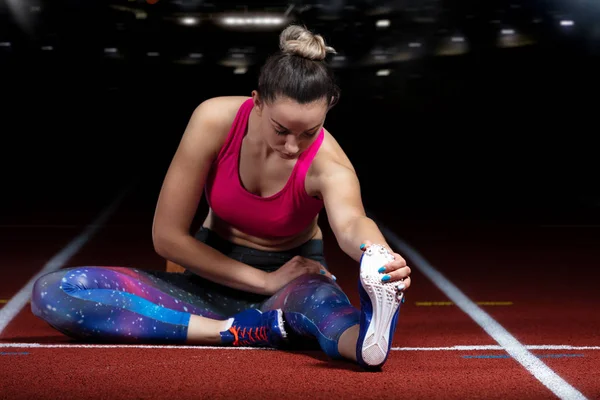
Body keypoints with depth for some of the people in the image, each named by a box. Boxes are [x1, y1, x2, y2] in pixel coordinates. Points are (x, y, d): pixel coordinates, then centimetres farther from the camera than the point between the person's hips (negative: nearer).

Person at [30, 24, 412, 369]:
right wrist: (264, 282, -18)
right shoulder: (216, 120, -20)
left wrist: (382, 256, -71)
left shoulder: (327, 162, -23)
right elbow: (167, 236, -14)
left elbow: (350, 222, -46)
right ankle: (242, 331, -32)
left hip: (294, 277, -2)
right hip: (215, 273, 2)